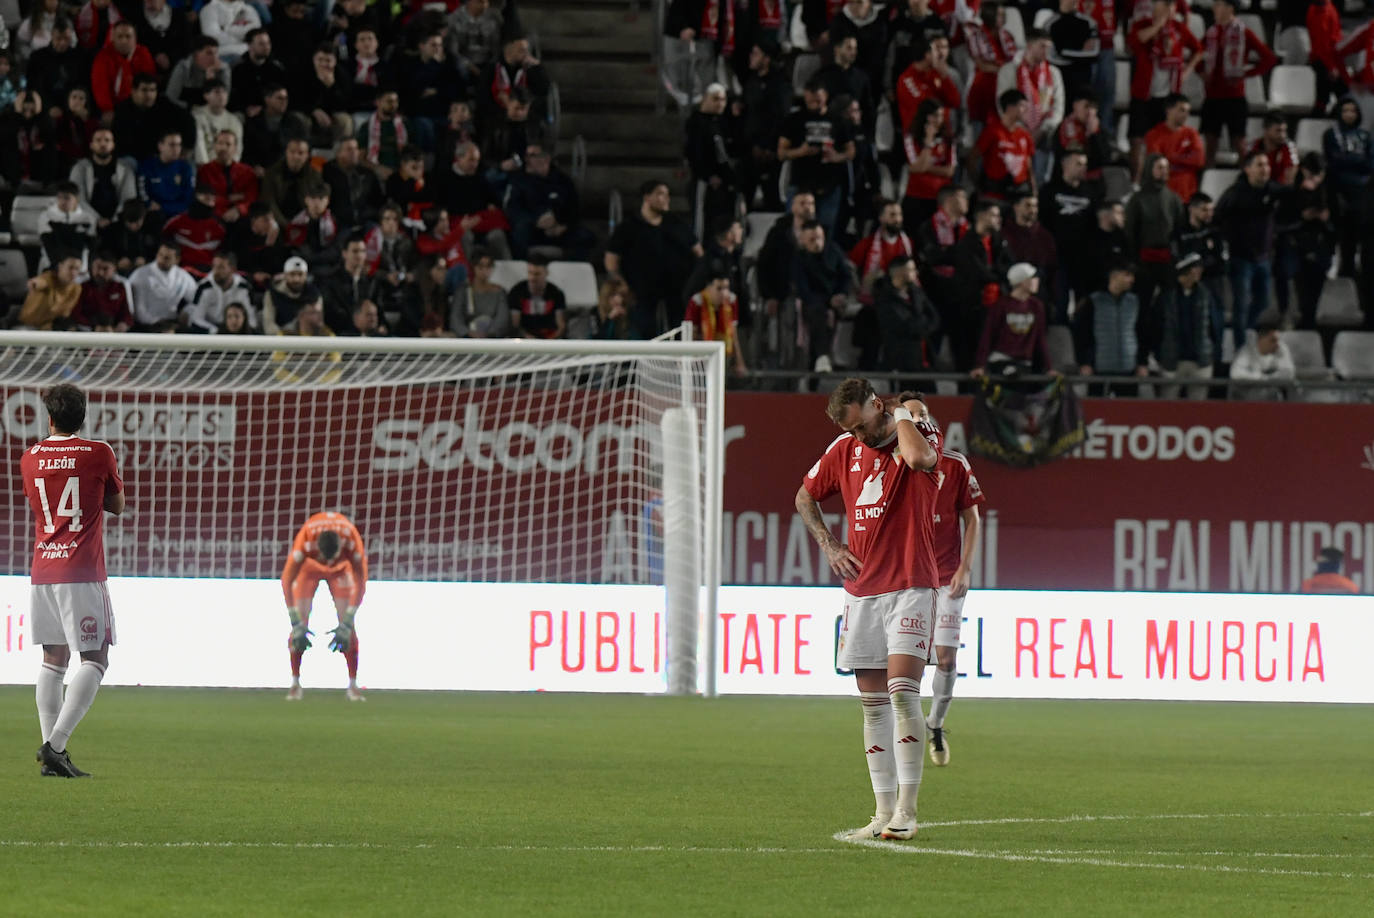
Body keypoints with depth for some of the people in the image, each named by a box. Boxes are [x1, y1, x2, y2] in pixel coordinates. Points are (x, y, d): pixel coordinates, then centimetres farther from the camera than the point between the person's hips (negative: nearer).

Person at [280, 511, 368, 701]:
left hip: (341, 570, 0)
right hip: (309, 567, 0)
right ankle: (295, 683, -3)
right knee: (300, 624, -13)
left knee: (348, 626, -11)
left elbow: (360, 583, -33)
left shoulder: (351, 539, -39)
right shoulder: (305, 539, -41)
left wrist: (347, 624, -36)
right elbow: (287, 580, -36)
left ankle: (352, 685, -4)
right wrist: (296, 623, -40)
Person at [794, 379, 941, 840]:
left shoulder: (921, 431, -6)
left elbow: (918, 457, -32)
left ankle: (906, 810, -17)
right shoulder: (843, 450, 10)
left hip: (910, 586, -6)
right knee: (873, 704, 6)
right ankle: (884, 813, 10)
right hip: (861, 590, 6)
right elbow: (805, 496, 26)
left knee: (902, 690, -17)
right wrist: (828, 544, 12)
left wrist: (903, 416, -14)